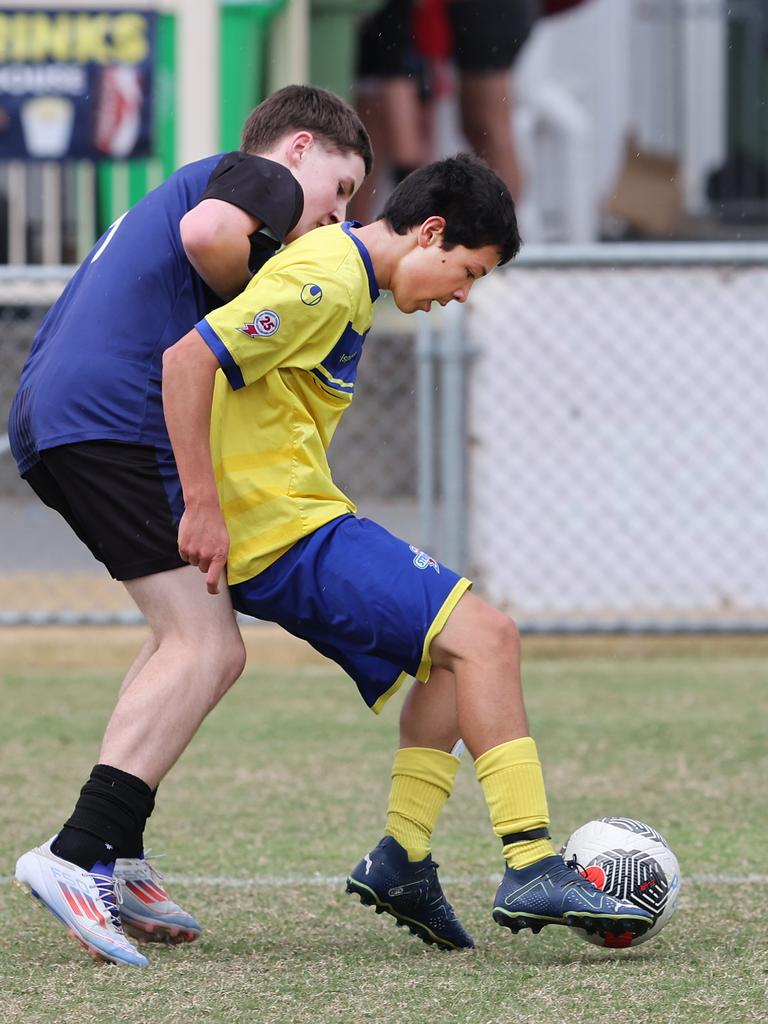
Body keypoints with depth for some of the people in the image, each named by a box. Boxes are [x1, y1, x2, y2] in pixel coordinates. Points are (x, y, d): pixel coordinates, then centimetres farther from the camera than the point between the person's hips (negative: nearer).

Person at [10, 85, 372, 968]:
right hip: (113, 421, -10)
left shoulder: (192, 182, 32)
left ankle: (118, 861, 14)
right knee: (205, 648, -14)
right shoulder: (264, 179, 3)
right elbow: (205, 232, -20)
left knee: (192, 635, 20)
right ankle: (79, 854, -25)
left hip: (48, 420, 10)